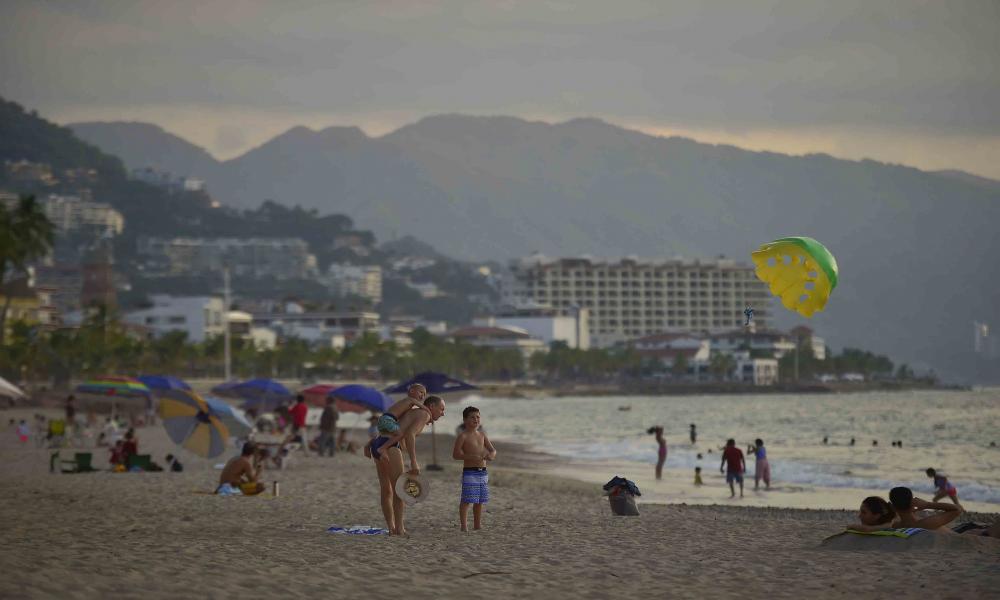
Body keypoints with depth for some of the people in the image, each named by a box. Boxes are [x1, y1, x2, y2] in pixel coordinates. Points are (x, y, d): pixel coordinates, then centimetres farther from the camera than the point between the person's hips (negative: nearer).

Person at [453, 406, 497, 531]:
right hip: (469, 472, -6)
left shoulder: (482, 435, 13)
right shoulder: (463, 436, -6)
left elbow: (493, 450, 13)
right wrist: (472, 457, -23)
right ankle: (464, 525, -5)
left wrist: (491, 454, -12)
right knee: (466, 500, -8)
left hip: (483, 472, 6)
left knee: (480, 501, 12)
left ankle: (477, 525, 22)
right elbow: (455, 454, -12)